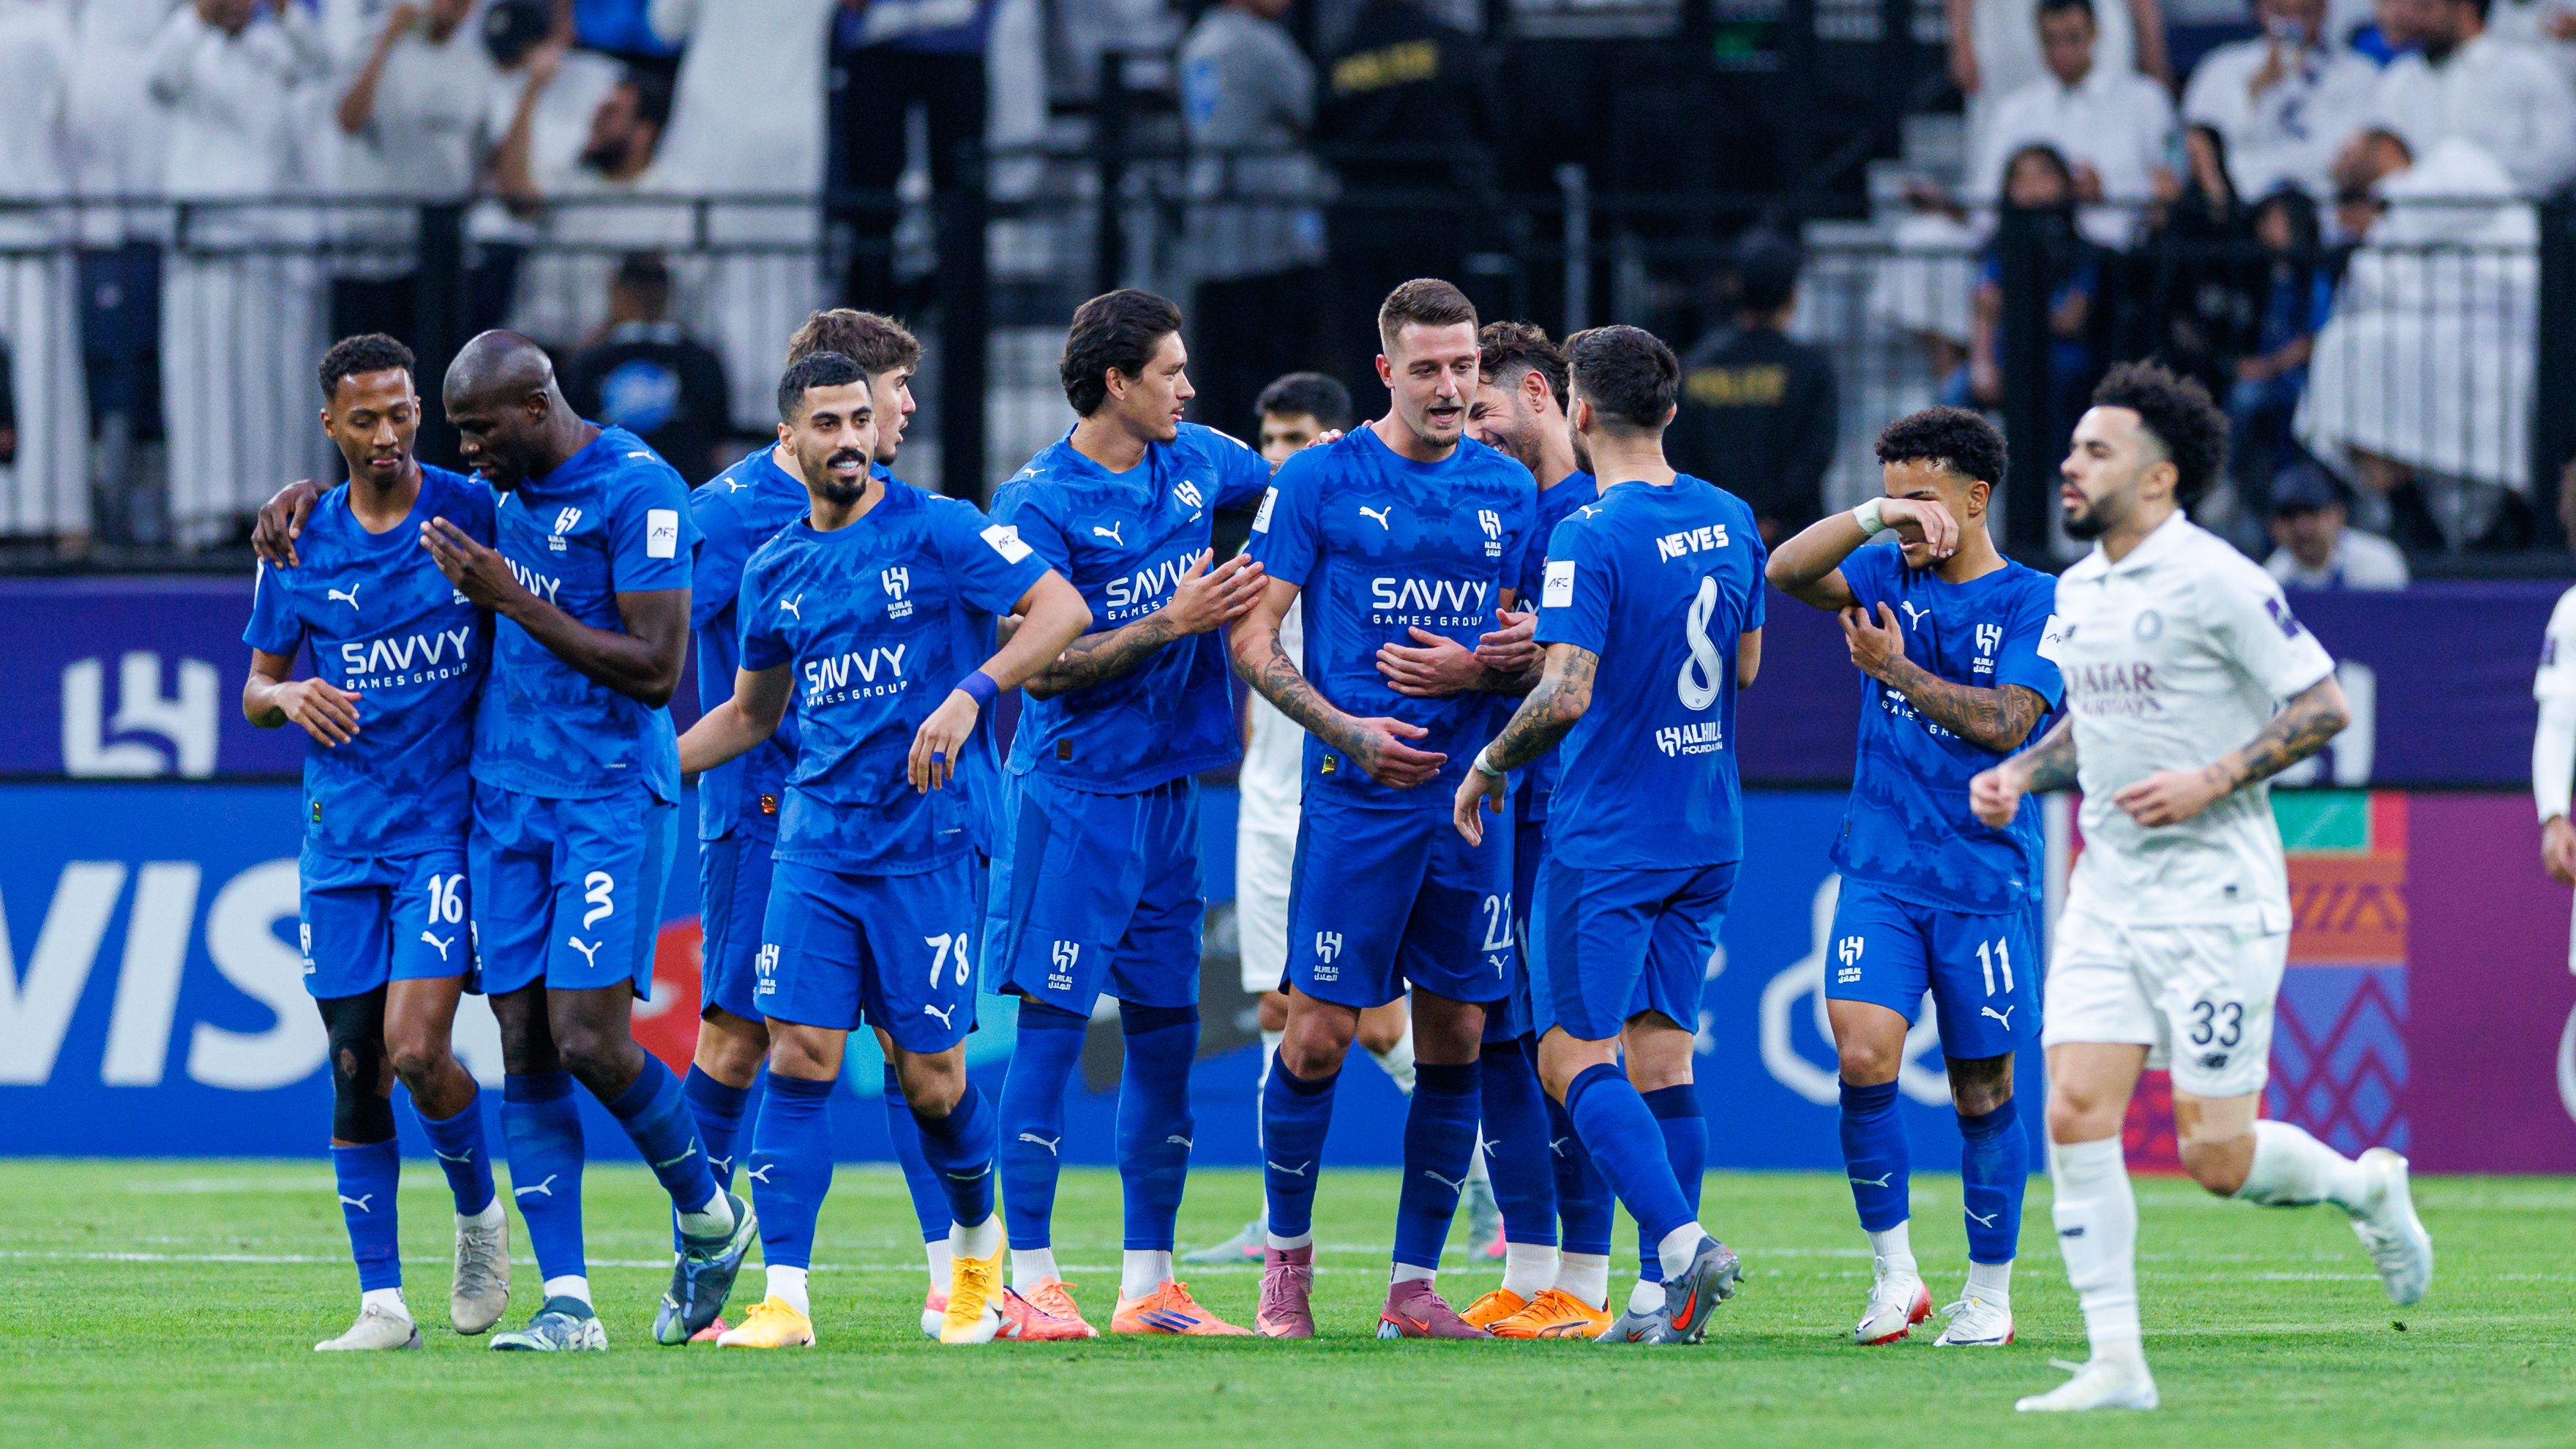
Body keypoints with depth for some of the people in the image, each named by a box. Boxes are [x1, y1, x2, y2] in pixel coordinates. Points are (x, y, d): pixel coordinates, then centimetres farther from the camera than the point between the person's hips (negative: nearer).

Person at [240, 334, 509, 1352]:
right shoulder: (300, 546, 6)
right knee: (355, 1072, 1)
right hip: (341, 838, 3)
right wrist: (292, 697, -10)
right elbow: (255, 689, 12)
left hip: (450, 827, -3)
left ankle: (478, 1210, 13)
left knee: (415, 1052, -15)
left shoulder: (473, 512, -1)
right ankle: (382, 1302, 7)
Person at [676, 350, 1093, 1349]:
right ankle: (784, 1298, -8)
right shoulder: (774, 571, 13)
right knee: (798, 1060, -8)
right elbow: (750, 713, 26)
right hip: (817, 842, 4)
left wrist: (971, 694, -24)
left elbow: (1062, 608, -11)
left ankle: (979, 1240, 29)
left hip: (928, 840, -4)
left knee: (931, 1077, 0)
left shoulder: (936, 529, -4)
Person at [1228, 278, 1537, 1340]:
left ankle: (1414, 1285, 10)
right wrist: (1348, 730, -15)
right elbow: (1252, 641, -2)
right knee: (1317, 1037, -6)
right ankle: (1287, 1254, 14)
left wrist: (1474, 672, -6)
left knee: (1456, 1042, 2)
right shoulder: (1319, 481, -2)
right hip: (1354, 801, -4)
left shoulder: (1510, 490, 10)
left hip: (1470, 800, 4)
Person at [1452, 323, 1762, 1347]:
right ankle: (1673, 1298, 5)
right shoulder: (1729, 521, 7)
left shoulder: (1590, 540, -16)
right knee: (1660, 1059, 9)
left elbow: (1567, 695, -22)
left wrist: (1488, 765, -6)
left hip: (1606, 833, -7)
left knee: (1576, 1055, -3)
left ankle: (1683, 1243, -20)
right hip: (1708, 836, 7)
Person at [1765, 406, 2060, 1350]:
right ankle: (1893, 1268, -2)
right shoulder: (1889, 579, 9)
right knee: (1864, 1054, -15)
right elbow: (1786, 572, -6)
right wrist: (1871, 517, -18)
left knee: (1982, 1088, 3)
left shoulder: (2035, 603, -2)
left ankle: (1989, 1294, 17)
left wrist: (1899, 671, -8)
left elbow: (2005, 722, -13)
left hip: (1986, 881, -2)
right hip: (1881, 872, 2)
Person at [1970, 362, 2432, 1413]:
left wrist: (2212, 781, -20)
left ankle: (2366, 1187, 25)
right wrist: (2018, 773, 9)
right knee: (2075, 1113, -8)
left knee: (2218, 1156, -7)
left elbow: (2323, 705, -11)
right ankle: (2116, 1365, -5)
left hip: (2216, 893, -7)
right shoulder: (2074, 594, 11)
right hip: (2107, 891, 7)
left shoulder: (2215, 580, -12)